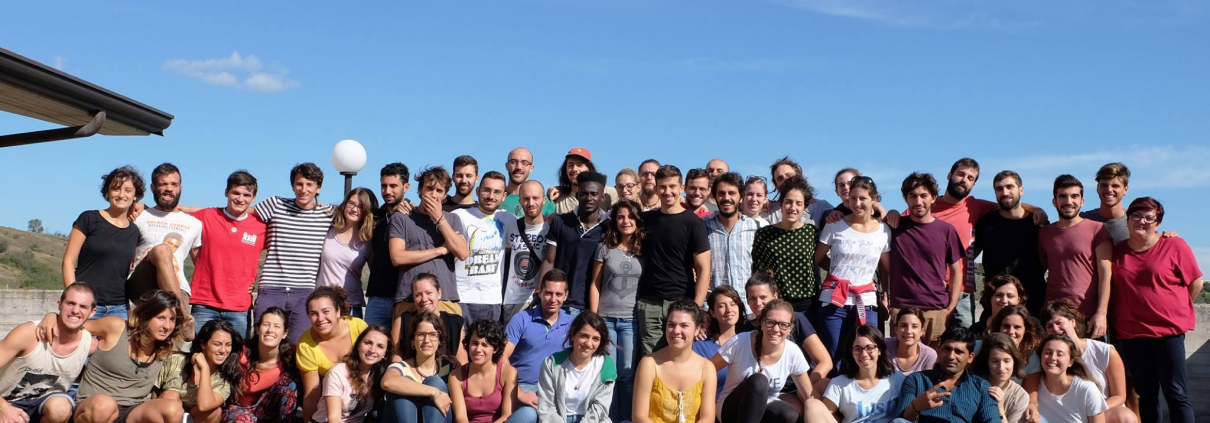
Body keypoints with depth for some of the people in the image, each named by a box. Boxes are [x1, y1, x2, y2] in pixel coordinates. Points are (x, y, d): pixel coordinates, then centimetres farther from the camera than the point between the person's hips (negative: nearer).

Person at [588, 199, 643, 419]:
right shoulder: (604, 247, 4)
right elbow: (595, 284, 5)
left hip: (632, 320, 0)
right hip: (605, 318, 0)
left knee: (628, 374, 2)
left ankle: (628, 419, 11)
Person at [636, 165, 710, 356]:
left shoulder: (692, 222, -1)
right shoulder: (646, 219, 11)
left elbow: (704, 270, -5)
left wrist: (696, 308, -14)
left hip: (681, 302, -3)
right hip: (648, 303, 3)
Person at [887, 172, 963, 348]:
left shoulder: (946, 230, 6)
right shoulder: (894, 227, 5)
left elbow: (956, 272, 9)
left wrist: (951, 308, 1)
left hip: (938, 311, 1)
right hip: (901, 310, 0)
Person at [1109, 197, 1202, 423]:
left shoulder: (1174, 246, -1)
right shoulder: (1116, 251, 7)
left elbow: (1196, 283, 4)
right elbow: (1110, 290, 15)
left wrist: (1174, 311, 4)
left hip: (1168, 330, -3)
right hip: (1130, 333, 3)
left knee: (1176, 393, -3)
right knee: (1145, 395, 10)